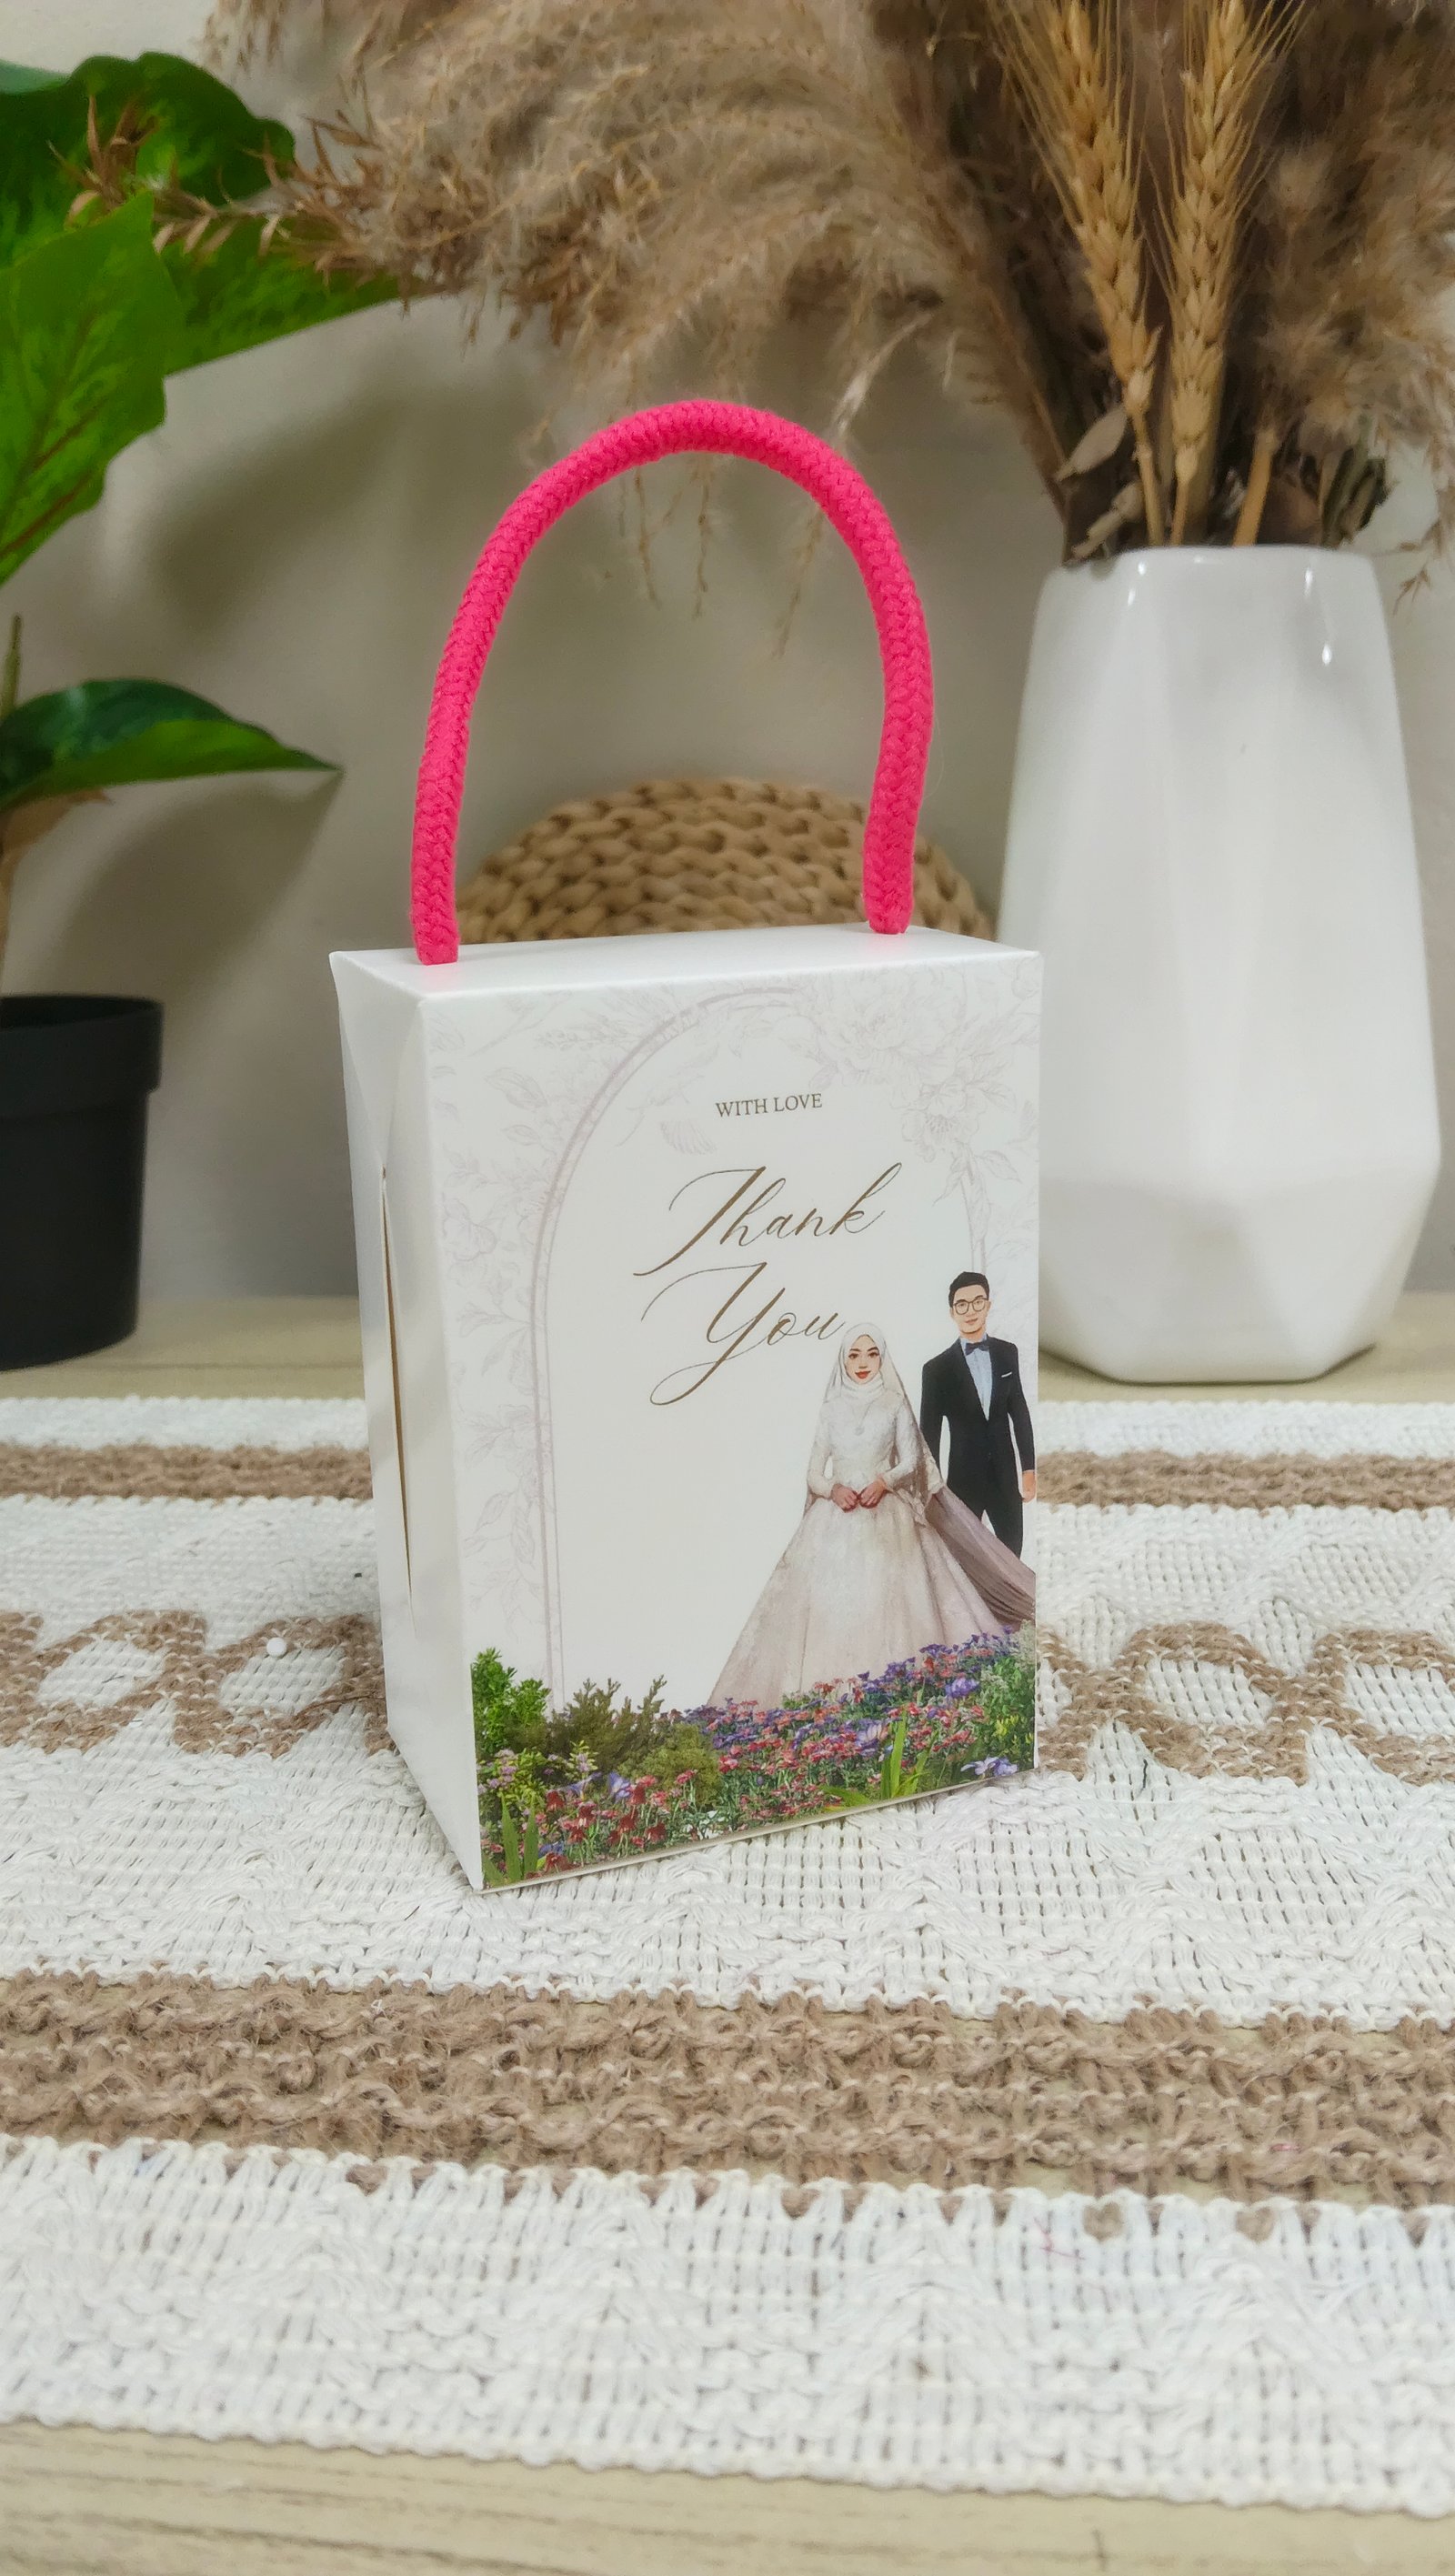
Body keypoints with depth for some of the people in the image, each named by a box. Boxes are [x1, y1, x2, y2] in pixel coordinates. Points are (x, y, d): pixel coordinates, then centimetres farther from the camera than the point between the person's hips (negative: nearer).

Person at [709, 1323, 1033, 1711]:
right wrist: (833, 1489, -12)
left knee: (887, 1599, -11)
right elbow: (814, 1472, 9)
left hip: (885, 1515, -2)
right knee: (830, 1599, -7)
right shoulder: (832, 1408, 10)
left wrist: (884, 1482, -15)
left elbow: (911, 1462, 4)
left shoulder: (895, 1404, 6)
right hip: (836, 1518, 2)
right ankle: (829, 1688, -3)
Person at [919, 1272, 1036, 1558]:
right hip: (964, 1478, -3)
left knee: (1011, 1553, 15)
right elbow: (929, 1435, -5)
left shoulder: (1008, 1353, 2)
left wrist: (1029, 1469, 5)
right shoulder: (937, 1368, -9)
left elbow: (1020, 1412, 8)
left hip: (1005, 1475, 3)